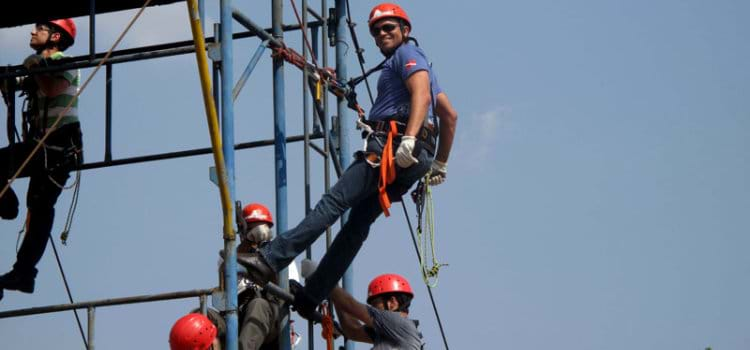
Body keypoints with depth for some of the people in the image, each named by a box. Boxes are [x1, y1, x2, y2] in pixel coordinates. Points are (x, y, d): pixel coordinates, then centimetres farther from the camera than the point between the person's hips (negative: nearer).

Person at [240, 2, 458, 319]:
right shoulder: (420, 65, 34)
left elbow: (421, 95, -16)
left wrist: (408, 139, -30)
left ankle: (271, 260, -31)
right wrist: (440, 163, 33)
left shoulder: (407, 55, 3)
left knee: (333, 202, -20)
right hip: (411, 162, 10)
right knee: (358, 224, 7)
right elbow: (450, 115, 34)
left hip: (391, 148, -10)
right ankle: (310, 297, 5)